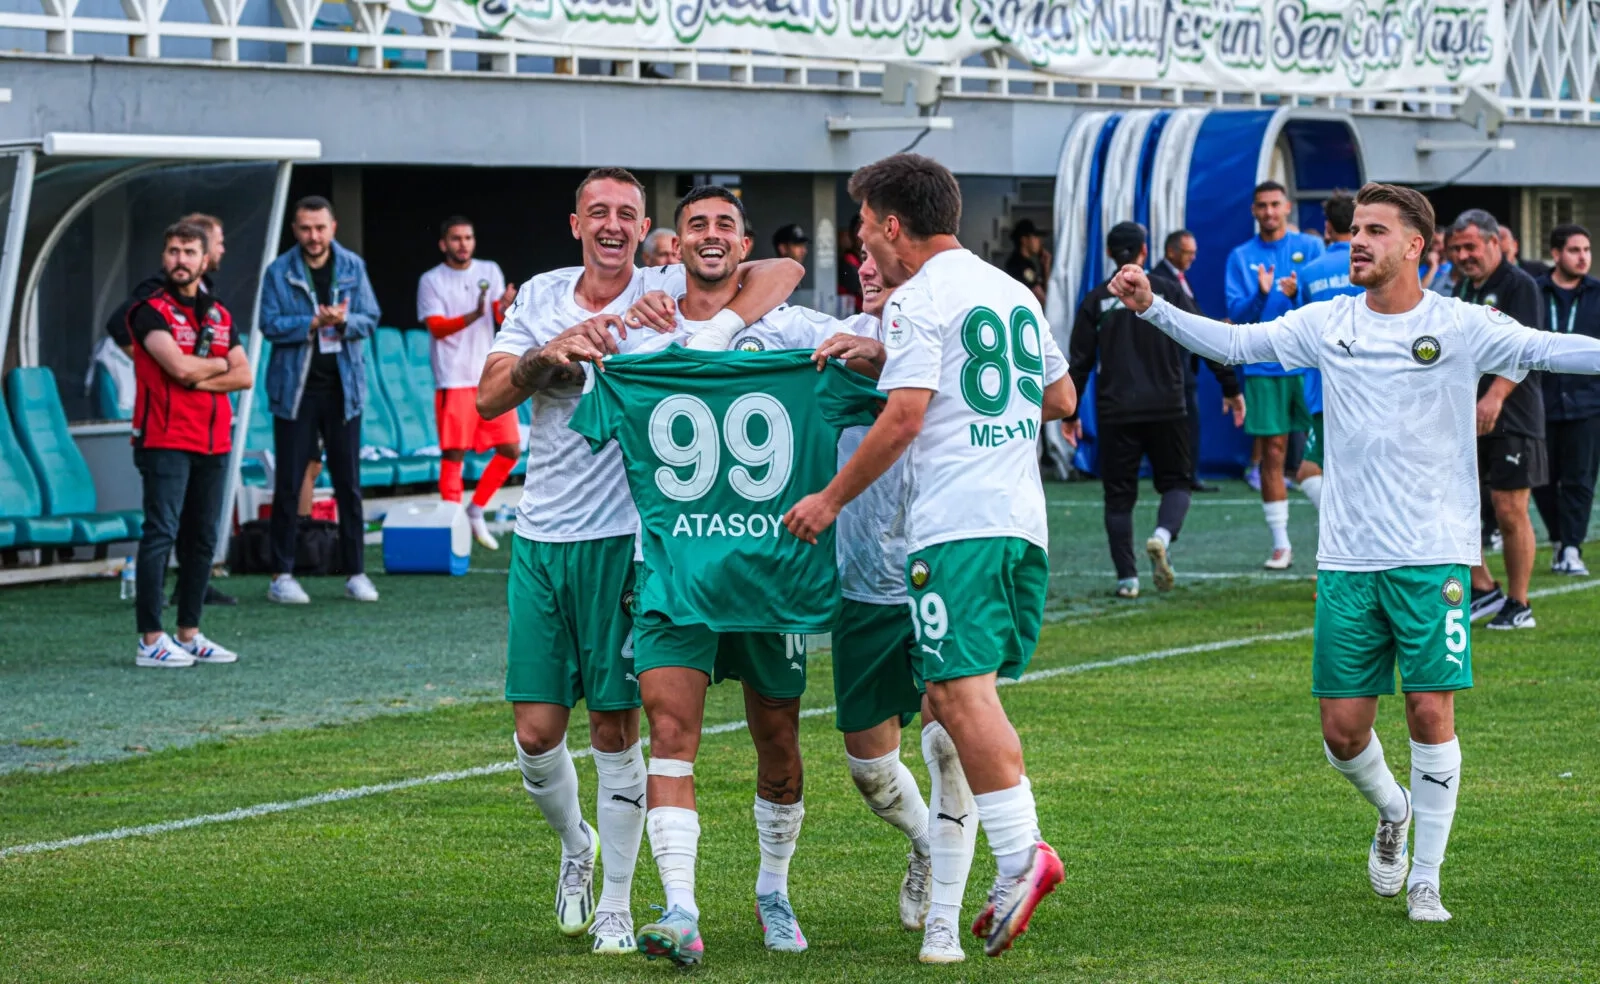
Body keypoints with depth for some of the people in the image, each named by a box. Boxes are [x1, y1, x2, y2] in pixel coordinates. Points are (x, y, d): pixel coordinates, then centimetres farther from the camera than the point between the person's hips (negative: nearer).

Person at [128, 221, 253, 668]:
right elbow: (179, 366, -18)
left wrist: (197, 377, -9)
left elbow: (245, 376, 7)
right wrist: (220, 365, 1)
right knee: (161, 535, -10)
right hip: (165, 441, -7)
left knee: (202, 539, 8)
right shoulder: (151, 312, -4)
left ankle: (189, 634, 15)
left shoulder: (219, 316, 16)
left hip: (213, 442, 7)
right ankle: (151, 641, -11)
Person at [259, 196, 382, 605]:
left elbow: (370, 319, 3)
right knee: (288, 484, 0)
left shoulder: (353, 267, 7)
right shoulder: (279, 272, 0)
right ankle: (282, 575, 5)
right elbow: (270, 325, -8)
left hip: (343, 387, 2)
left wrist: (344, 321, -17)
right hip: (295, 388, -2)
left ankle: (355, 573, 11)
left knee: (349, 483, 5)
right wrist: (315, 322, -19)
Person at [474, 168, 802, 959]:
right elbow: (489, 397, 1)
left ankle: (615, 907, 9)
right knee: (537, 730, 2)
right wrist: (555, 351, -15)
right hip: (541, 537, 3)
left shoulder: (669, 294, -3)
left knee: (615, 729, -1)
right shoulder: (541, 298, 8)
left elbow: (782, 272, -12)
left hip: (623, 538, -3)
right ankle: (575, 848, 31)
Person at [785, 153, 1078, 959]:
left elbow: (905, 415, -14)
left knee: (962, 691, -14)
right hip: (1022, 523, 8)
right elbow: (1061, 398, 27)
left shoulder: (919, 301, -6)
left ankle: (1020, 854, -25)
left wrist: (831, 499, -6)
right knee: (953, 696, 12)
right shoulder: (1013, 293, 19)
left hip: (955, 527, -8)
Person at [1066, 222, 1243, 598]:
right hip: (1167, 408, 0)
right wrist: (1231, 389, 9)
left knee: (1119, 495, 8)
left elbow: (1079, 362, 5)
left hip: (1115, 412, 1)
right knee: (1176, 481, 12)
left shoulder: (1096, 301, 5)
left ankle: (1126, 577, 2)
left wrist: (1070, 414, 14)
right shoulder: (1169, 291, 3)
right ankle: (1163, 535, -18)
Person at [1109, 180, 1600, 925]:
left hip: (1432, 556, -3)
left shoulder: (1460, 327, -3)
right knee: (1343, 730, 2)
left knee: (1431, 712, -7)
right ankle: (1392, 812, 35)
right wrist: (1152, 307, 2)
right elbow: (1234, 344, 12)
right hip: (1347, 558, 3)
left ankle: (1424, 881, 6)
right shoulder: (1328, 324, 7)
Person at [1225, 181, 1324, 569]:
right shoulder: (1241, 257, 9)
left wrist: (1298, 295, -19)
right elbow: (1236, 314, 1)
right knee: (1271, 453, 0)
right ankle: (1281, 544, 5)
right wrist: (1260, 295, -17)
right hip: (1264, 368, 1)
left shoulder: (1310, 247, 5)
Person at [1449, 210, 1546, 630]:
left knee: (1510, 510, -4)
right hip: (1465, 418, 8)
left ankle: (1518, 606, 6)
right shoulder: (1464, 289, 16)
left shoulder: (1519, 286, -9)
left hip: (1512, 418, -8)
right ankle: (1483, 590, 15)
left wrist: (1496, 395, -32)